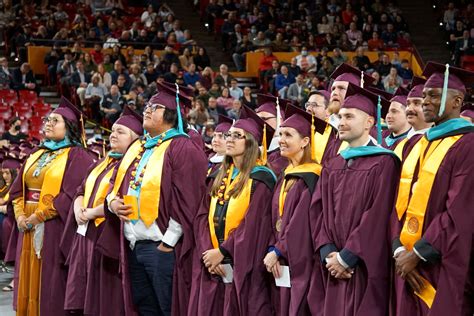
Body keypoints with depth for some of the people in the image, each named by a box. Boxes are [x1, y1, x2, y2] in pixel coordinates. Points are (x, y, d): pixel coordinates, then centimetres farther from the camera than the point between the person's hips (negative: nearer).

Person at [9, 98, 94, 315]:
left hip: (54, 229, -7)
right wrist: (20, 215, -4)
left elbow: (71, 194, -17)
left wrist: (37, 217, -17)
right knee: (29, 283, 10)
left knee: (50, 286, -5)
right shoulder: (37, 154, 16)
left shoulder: (77, 156, -6)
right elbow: (17, 188, 14)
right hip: (28, 230, 7)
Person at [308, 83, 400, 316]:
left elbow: (378, 216, -12)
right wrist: (328, 253, -8)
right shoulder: (331, 168, 15)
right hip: (333, 270, 6)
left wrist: (346, 257, -13)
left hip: (364, 269, -5)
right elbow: (320, 212, 8)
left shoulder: (384, 163, -5)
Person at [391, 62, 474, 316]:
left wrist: (418, 254, -14)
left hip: (444, 267, -7)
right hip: (409, 264, 7)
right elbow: (401, 202, 10)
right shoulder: (418, 145, 14)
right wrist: (400, 250, -6)